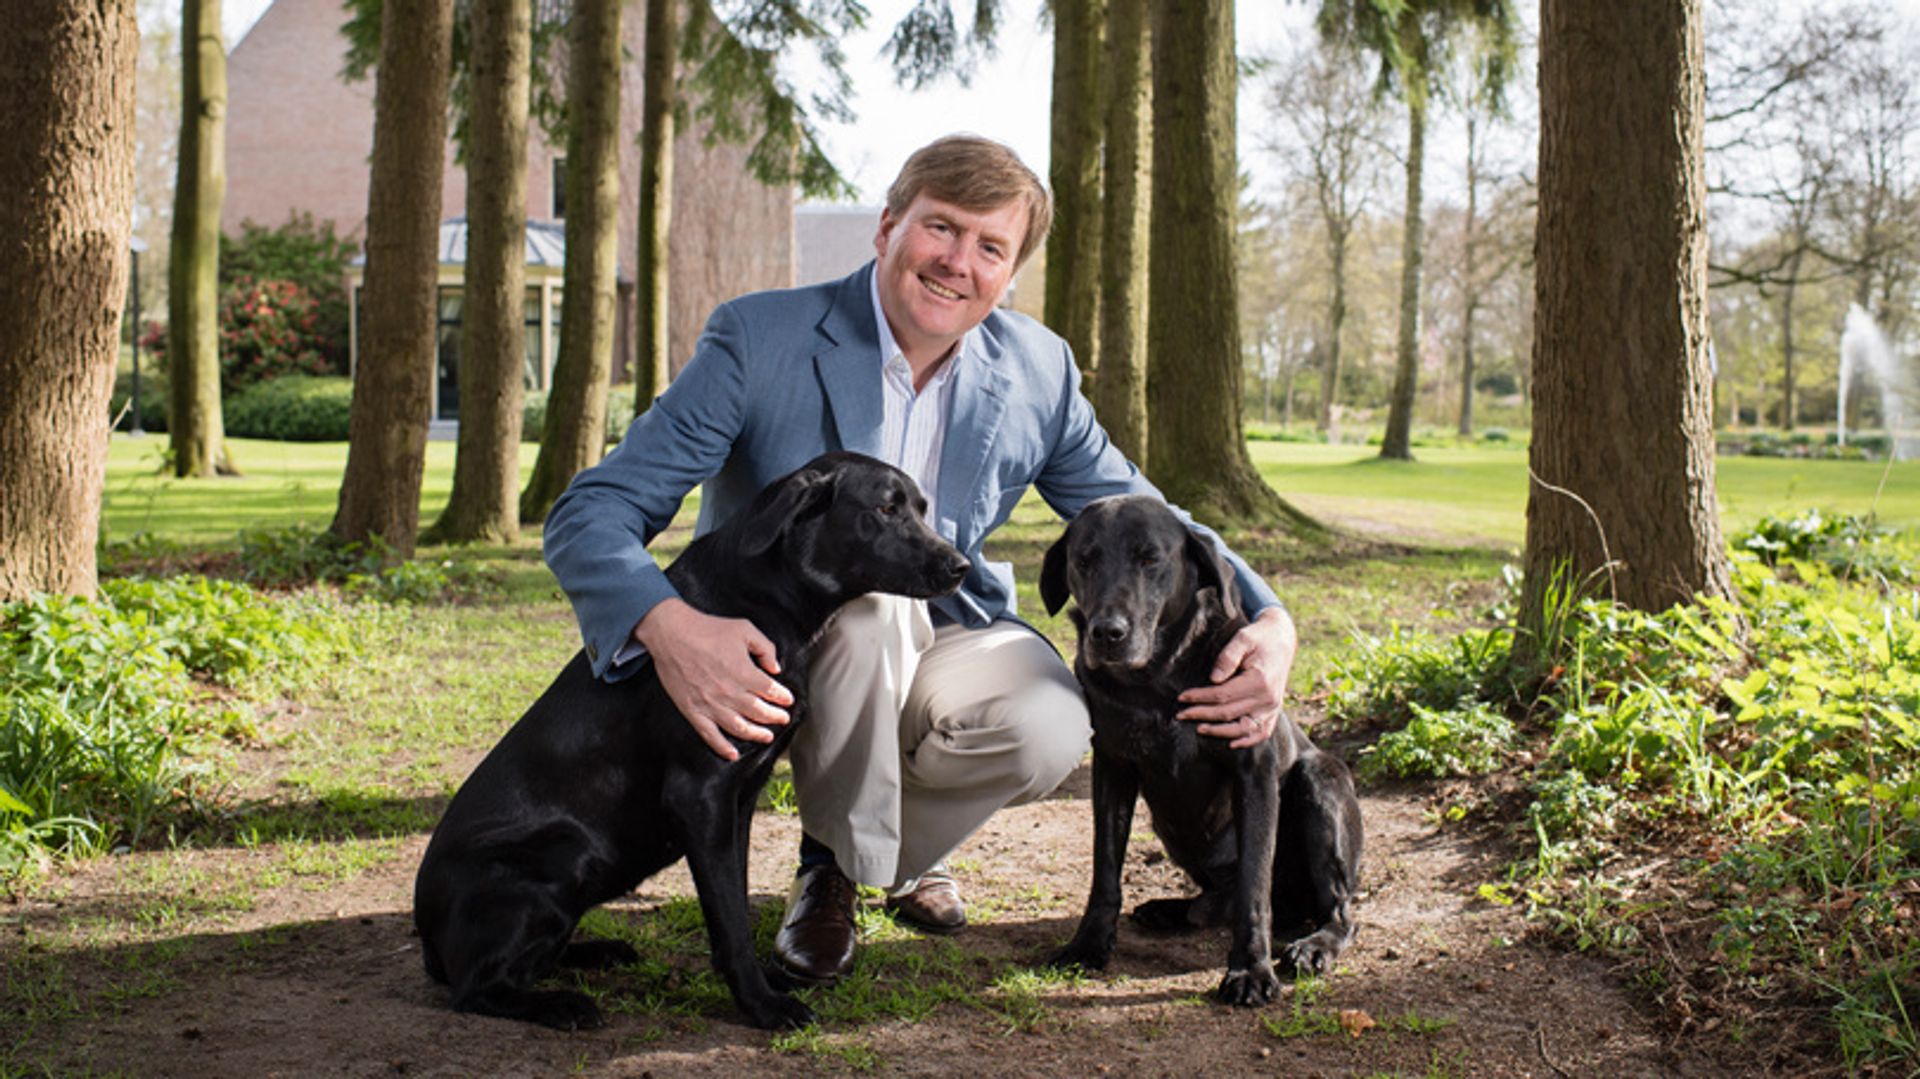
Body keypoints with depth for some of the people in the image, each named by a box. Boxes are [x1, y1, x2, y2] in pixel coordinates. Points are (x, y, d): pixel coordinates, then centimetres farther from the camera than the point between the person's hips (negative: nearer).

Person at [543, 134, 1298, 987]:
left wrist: (1268, 620, -15)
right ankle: (834, 863, -10)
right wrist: (667, 624, -44)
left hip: (940, 639, 3)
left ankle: (899, 849, 5)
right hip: (777, 657, -3)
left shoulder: (1038, 372, -4)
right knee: (869, 590, -36)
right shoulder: (758, 340, -16)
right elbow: (591, 514, -21)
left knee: (1051, 727, -30)